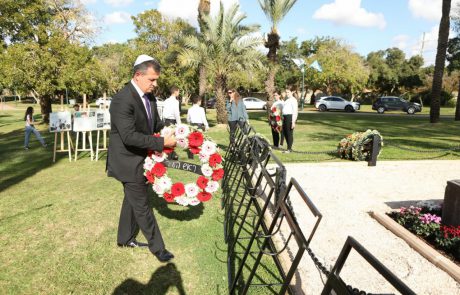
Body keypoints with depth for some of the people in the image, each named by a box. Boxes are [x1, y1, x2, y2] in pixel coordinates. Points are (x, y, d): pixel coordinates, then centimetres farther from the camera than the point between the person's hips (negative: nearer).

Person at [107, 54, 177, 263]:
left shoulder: (150, 96, 3)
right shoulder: (122, 100, -24)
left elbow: (156, 123, 14)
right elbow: (129, 136, -30)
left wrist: (170, 133, -5)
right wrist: (161, 142, -28)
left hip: (141, 158, 9)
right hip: (127, 161, -9)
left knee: (132, 199, 21)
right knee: (142, 205, 2)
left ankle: (125, 238, 40)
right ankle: (157, 247, 17)